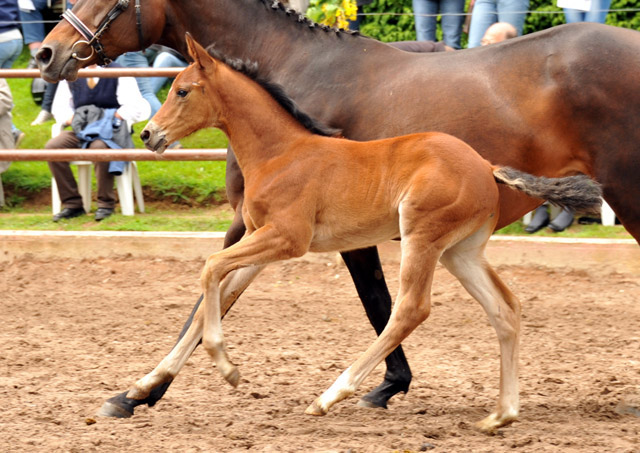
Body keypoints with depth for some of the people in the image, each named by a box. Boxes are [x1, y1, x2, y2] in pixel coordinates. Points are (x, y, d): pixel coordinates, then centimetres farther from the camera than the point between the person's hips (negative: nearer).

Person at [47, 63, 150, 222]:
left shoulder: (118, 75, -2)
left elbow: (137, 108, -8)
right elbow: (60, 107, 15)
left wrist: (113, 118, -18)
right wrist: (71, 119, -6)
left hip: (110, 132, -5)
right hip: (82, 133, 5)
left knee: (99, 148, -40)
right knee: (52, 147, -24)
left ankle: (105, 204, -21)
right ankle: (72, 204, -17)